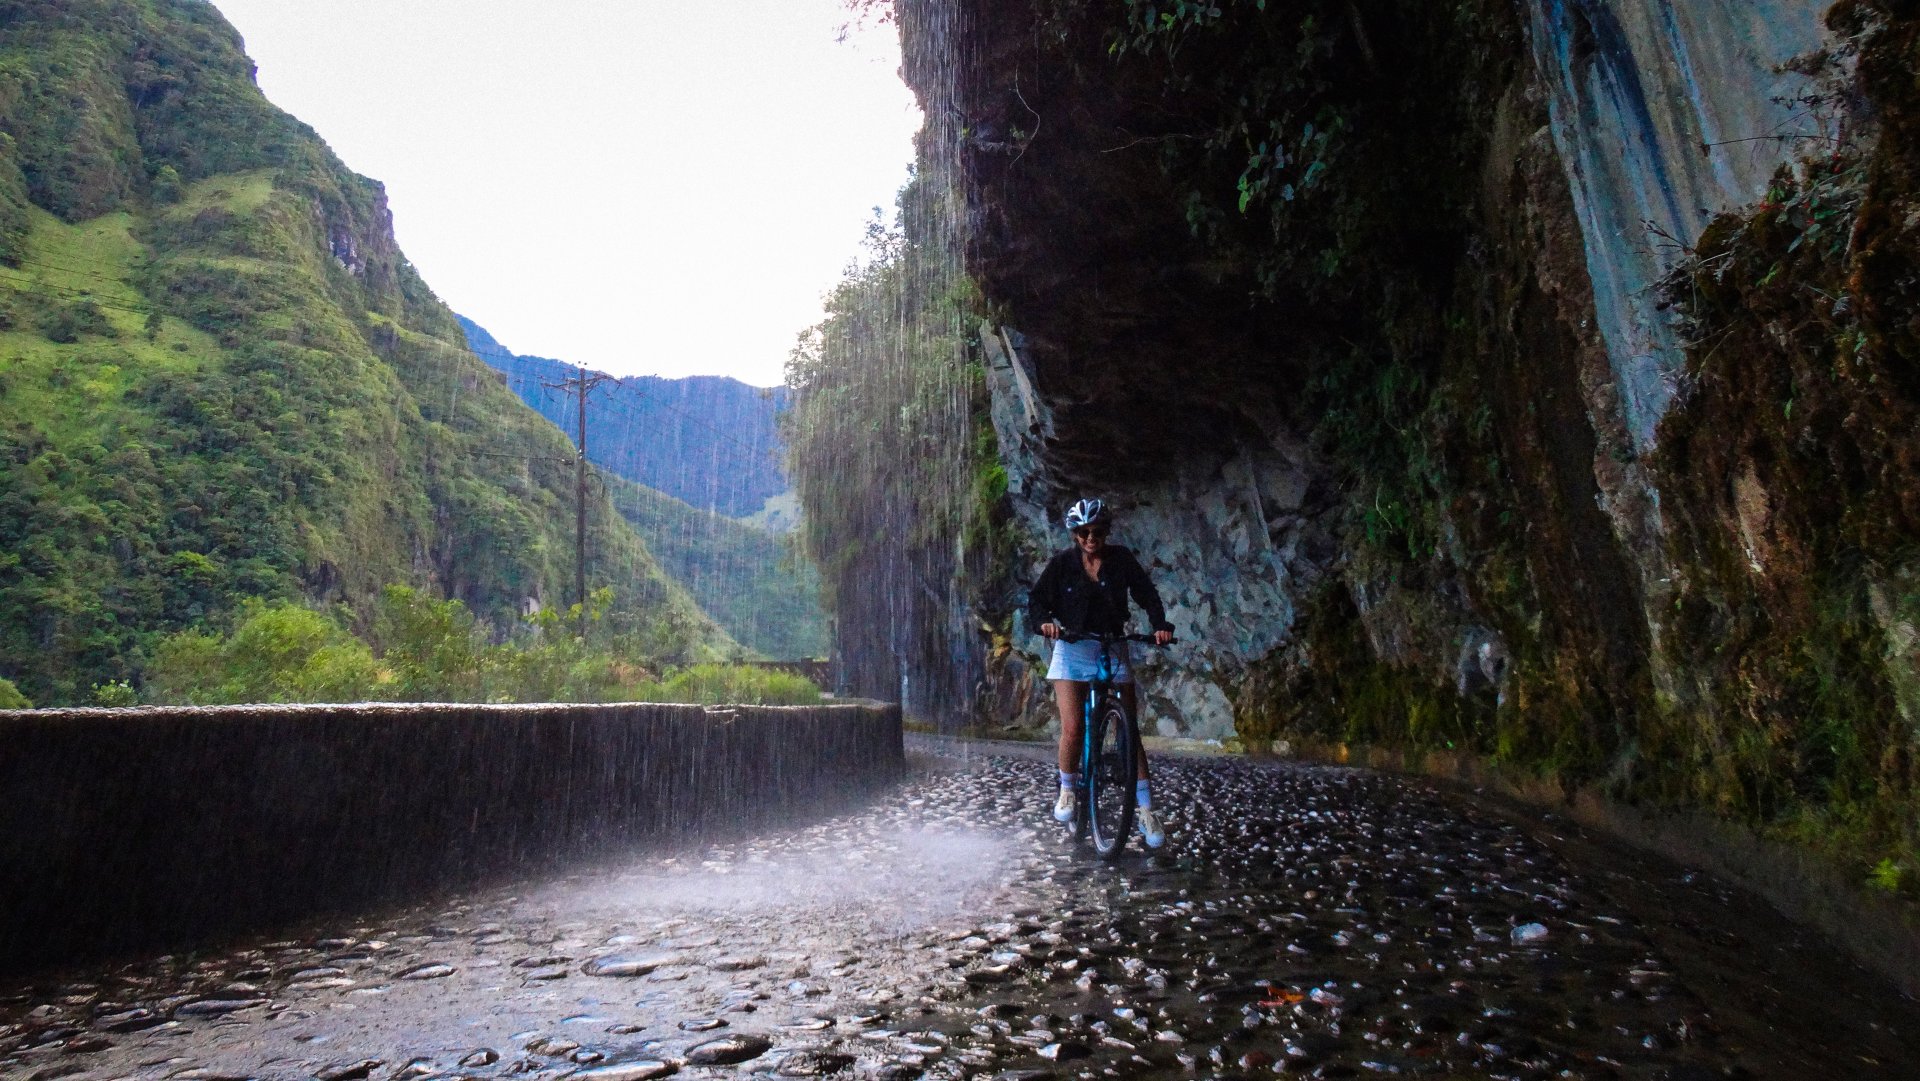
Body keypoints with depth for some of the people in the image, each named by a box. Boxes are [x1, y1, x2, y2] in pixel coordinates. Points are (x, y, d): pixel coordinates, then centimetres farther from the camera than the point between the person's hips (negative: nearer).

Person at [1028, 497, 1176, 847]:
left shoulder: (1121, 559, -1)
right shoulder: (1062, 561, -4)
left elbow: (1147, 595, 0)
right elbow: (1037, 600, -2)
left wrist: (1161, 626, -18)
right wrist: (1045, 621, -23)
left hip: (1113, 649, 1)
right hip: (1072, 650, -1)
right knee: (1072, 728, -14)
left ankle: (1145, 809, 4)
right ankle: (1068, 790, 12)